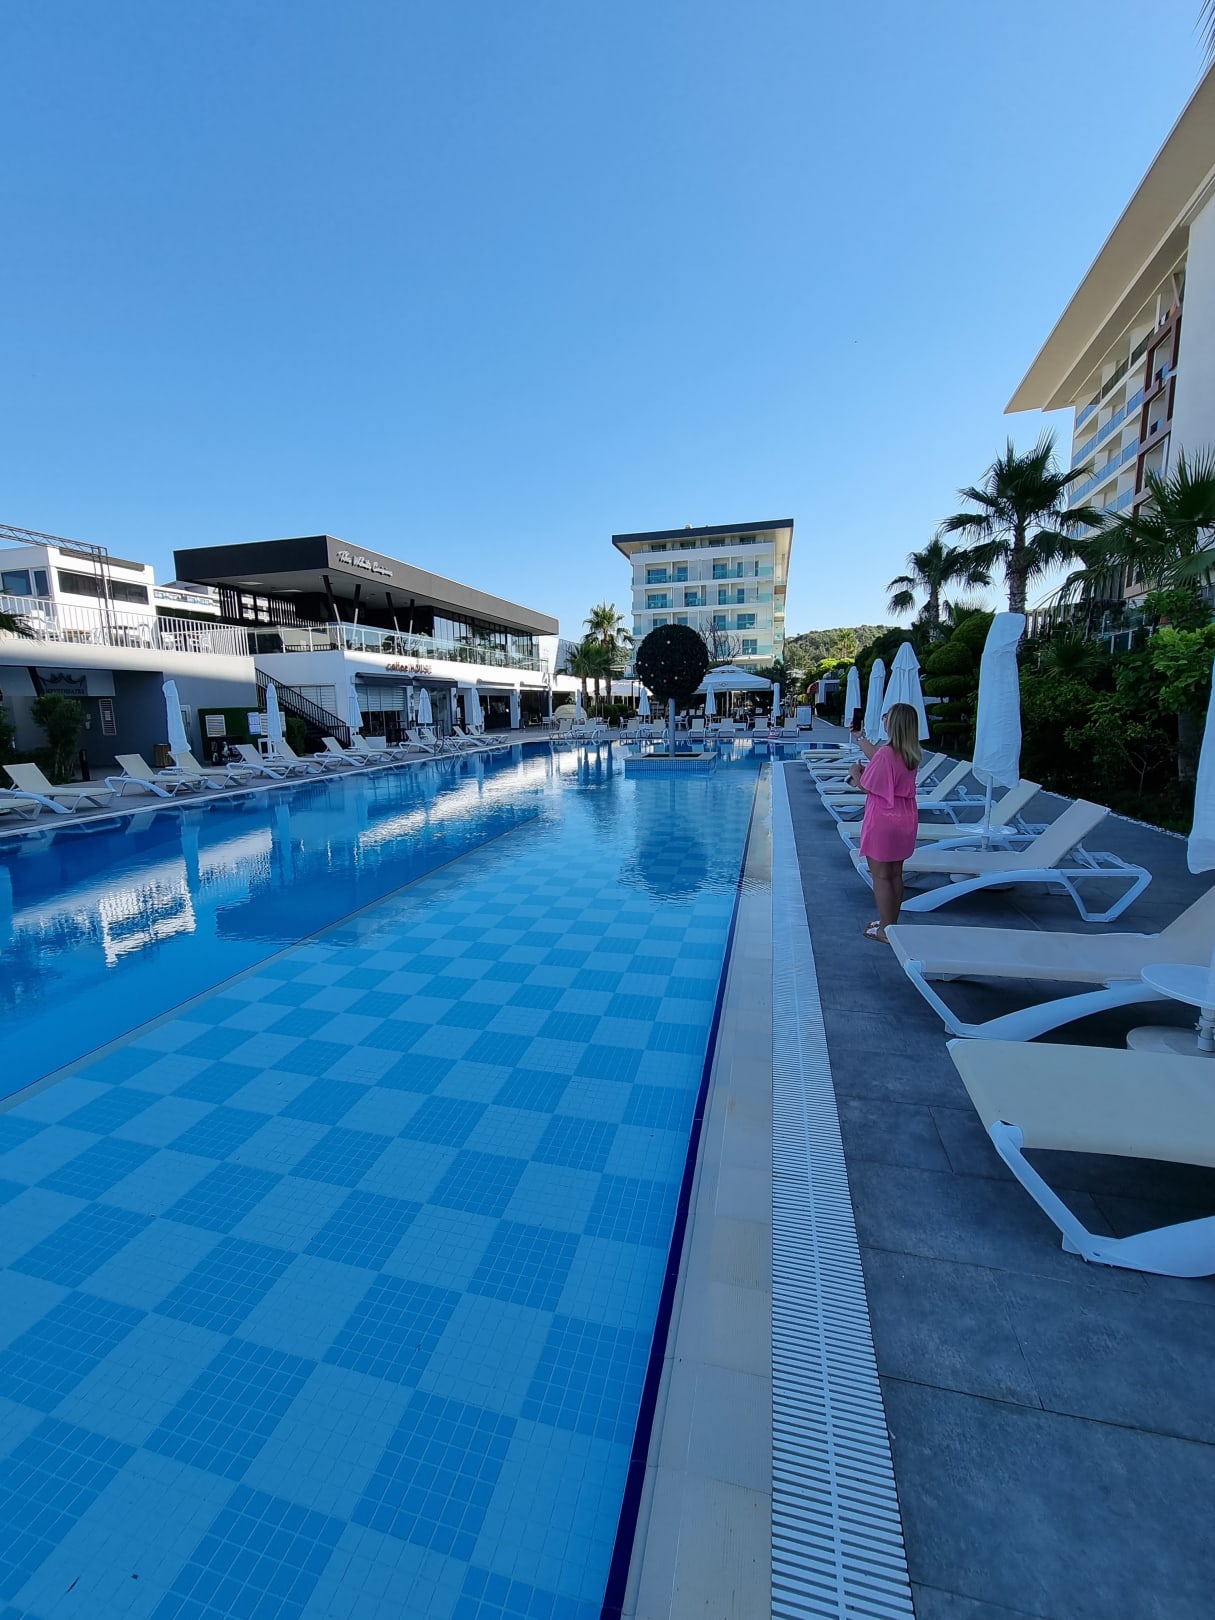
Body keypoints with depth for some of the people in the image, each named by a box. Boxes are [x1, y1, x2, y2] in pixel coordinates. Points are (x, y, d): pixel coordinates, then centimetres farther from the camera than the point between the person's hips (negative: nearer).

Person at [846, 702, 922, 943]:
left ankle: (885, 930, 12)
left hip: (883, 821, -8)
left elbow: (867, 787, -15)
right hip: (906, 821, 8)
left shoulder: (886, 753, -23)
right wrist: (859, 739, 29)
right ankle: (891, 923, 30)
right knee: (895, 874, 17)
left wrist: (856, 774, 4)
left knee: (880, 876, 3)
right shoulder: (913, 754, 3)